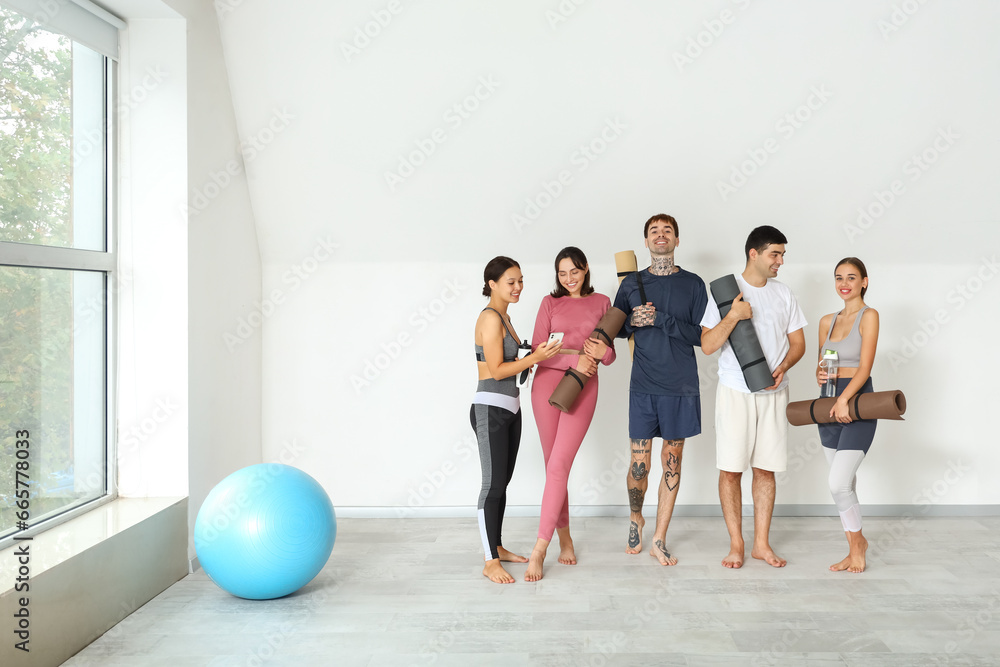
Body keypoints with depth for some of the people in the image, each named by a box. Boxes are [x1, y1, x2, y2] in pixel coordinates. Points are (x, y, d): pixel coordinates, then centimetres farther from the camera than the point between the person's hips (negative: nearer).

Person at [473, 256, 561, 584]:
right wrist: (535, 357, -19)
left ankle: (497, 548, 24)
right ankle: (491, 563, 2)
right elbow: (497, 370, -18)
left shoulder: (503, 317, 14)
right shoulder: (490, 318, -14)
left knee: (502, 482, 14)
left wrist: (536, 354, 8)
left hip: (510, 408, 9)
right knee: (493, 484, -5)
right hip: (490, 409, -9)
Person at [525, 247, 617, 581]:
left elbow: (609, 356, 12)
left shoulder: (601, 303, 10)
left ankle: (539, 549, -8)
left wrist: (603, 352, -12)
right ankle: (564, 537, 23)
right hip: (547, 384, 1)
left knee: (558, 465, -11)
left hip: (583, 389, -1)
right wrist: (574, 360, -16)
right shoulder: (550, 302, 8)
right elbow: (537, 350, -1)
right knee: (553, 466, 6)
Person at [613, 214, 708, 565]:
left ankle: (659, 540, 16)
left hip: (681, 387, 0)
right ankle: (635, 517, 30)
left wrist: (660, 319, -14)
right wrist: (633, 322, -7)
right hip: (643, 387, 0)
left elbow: (702, 335, -3)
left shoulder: (693, 284, 4)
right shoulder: (631, 284, 7)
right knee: (640, 464, 1)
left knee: (672, 463, 5)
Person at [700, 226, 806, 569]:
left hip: (773, 393, 3)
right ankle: (736, 544, 11)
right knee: (730, 470, -1)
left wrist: (782, 367, -8)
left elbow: (798, 343, 11)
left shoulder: (784, 294, 9)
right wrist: (732, 316, -22)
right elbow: (707, 345, -8)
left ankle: (761, 543, 18)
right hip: (735, 392, -3)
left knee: (765, 470, 8)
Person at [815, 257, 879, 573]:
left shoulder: (869, 316, -6)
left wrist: (844, 399, -24)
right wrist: (820, 375, -3)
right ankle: (856, 546, 25)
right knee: (844, 485, 11)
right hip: (829, 405, 6)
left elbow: (865, 366, -14)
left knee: (838, 484, -11)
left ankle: (856, 543, 12)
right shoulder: (827, 321, 13)